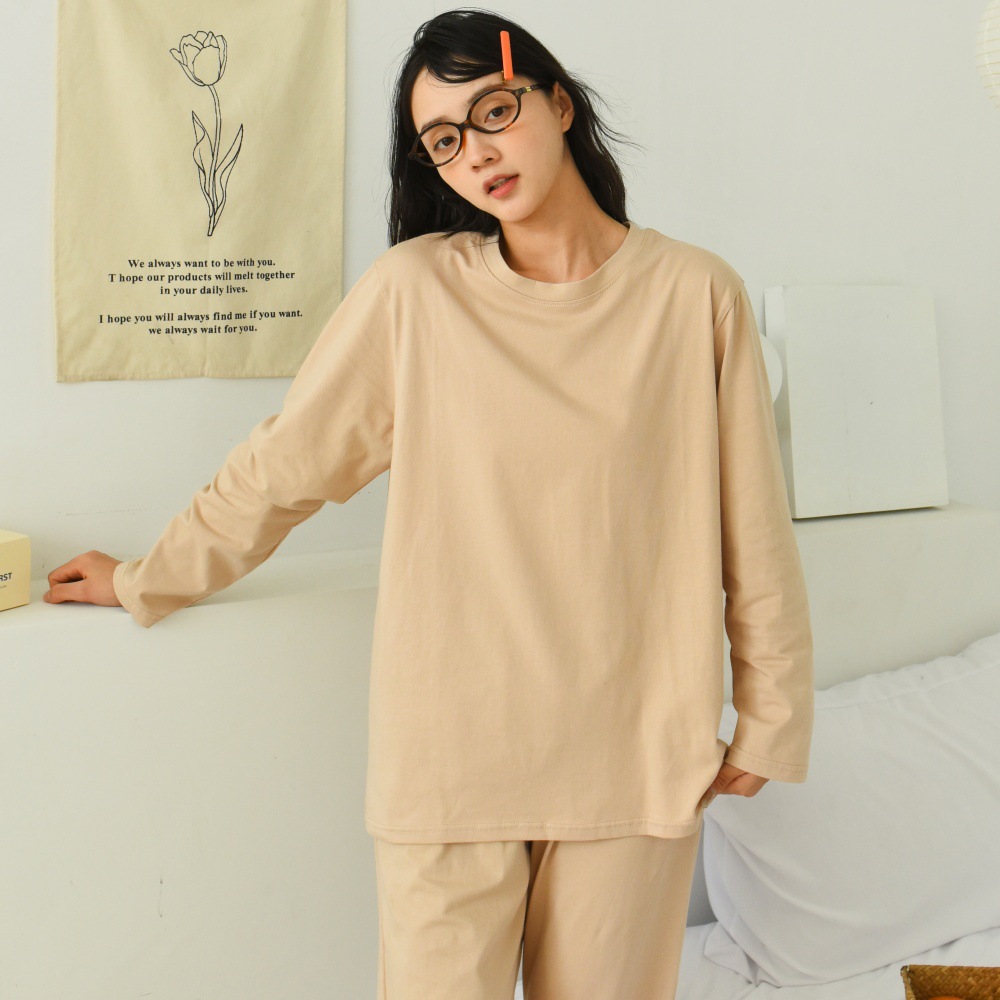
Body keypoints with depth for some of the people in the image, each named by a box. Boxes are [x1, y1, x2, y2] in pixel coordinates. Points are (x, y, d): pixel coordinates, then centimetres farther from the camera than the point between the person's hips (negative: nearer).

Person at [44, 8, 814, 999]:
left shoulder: (695, 294, -2)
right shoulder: (414, 288, -3)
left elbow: (752, 533, 3)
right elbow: (280, 465, 8)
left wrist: (770, 720, 8)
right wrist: (145, 579, 16)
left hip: (634, 751, 1)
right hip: (451, 752, 0)